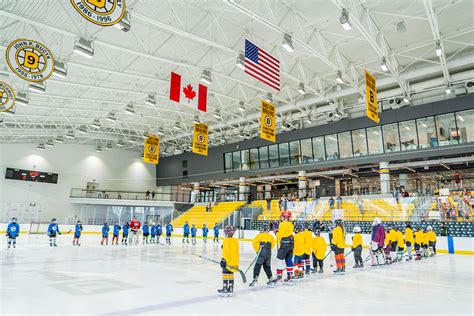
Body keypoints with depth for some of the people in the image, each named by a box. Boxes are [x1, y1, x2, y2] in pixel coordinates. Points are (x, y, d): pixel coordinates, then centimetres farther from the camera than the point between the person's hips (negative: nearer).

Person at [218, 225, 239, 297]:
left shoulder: (226, 240, -14)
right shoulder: (235, 241, 10)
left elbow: (226, 251, -19)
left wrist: (224, 259, -15)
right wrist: (236, 262, 25)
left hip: (228, 261, -8)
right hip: (234, 261, 8)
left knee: (225, 274, 0)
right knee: (230, 275, 13)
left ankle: (225, 290, 2)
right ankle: (230, 290, 17)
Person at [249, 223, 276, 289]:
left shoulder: (260, 235, 4)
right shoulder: (271, 237, 18)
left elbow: (254, 242, -5)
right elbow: (272, 246, 21)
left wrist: (257, 250, 4)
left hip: (262, 253, -5)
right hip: (269, 254, 6)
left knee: (257, 266, -6)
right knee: (267, 267, 19)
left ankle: (255, 280, -19)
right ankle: (271, 281, 22)